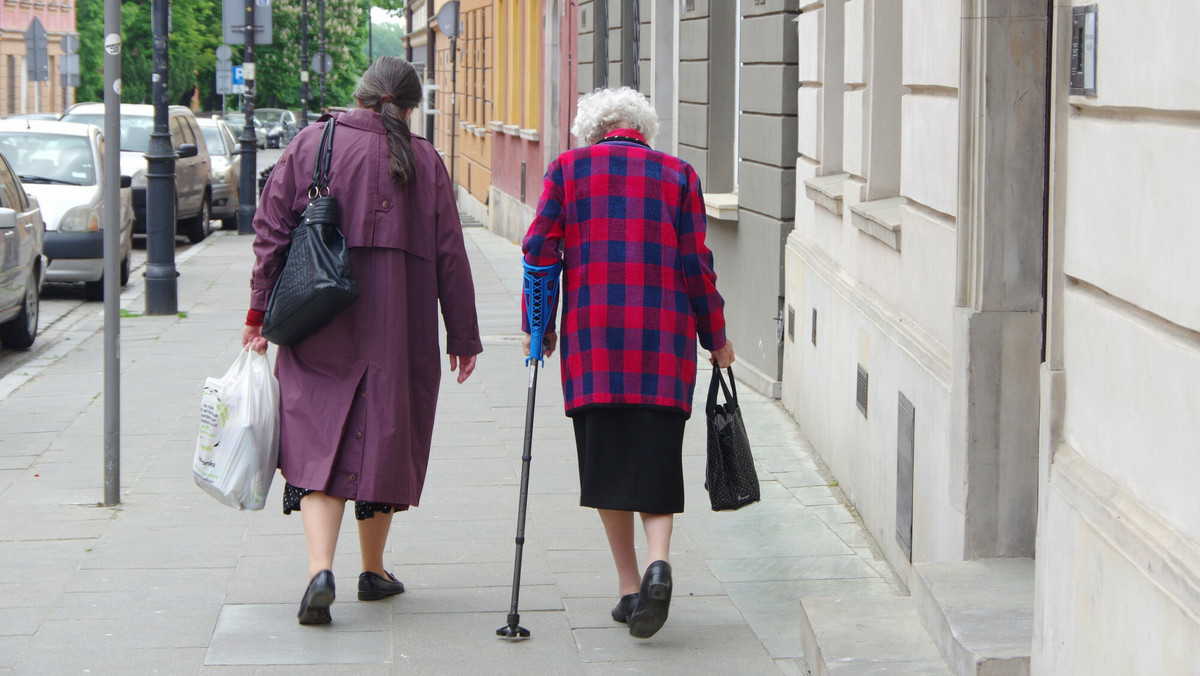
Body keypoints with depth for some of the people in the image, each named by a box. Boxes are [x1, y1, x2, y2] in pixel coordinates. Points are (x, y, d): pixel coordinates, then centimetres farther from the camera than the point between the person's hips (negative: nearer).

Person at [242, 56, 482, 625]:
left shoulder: (310, 144, 1)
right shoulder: (423, 161, 1)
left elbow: (272, 232, -1)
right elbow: (450, 257, 3)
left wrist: (259, 312, 4)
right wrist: (463, 337, 9)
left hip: (316, 324, 0)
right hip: (395, 328, 0)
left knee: (317, 442, 1)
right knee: (383, 438, 14)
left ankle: (320, 569, -18)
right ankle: (373, 572, 24)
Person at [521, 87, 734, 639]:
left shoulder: (567, 168, 8)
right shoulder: (678, 175, 9)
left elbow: (540, 248, 2)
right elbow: (696, 264, 4)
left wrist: (536, 325, 11)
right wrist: (715, 338, 14)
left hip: (591, 334, 0)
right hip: (664, 338, 0)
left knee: (606, 460, 10)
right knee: (656, 459, 4)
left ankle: (628, 585, 10)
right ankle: (658, 562, -21)